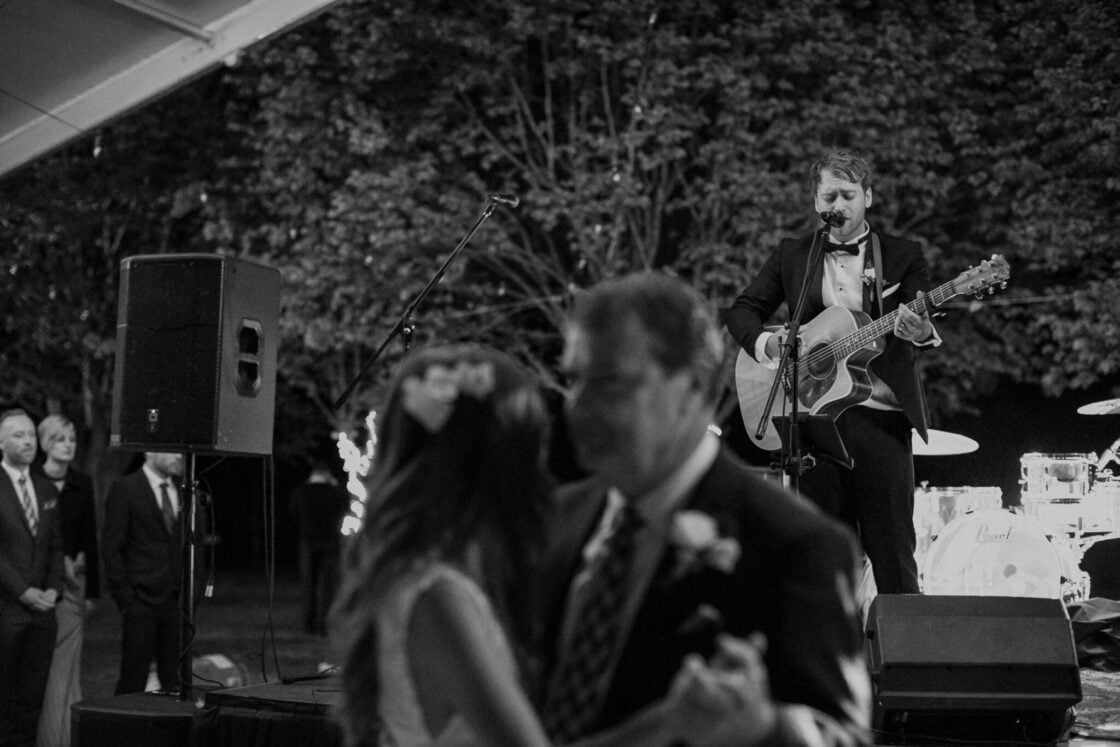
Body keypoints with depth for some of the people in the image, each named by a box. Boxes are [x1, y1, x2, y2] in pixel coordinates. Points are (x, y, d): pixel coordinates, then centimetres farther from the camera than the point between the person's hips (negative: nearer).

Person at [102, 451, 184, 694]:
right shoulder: (125, 489, -4)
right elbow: (111, 548, -5)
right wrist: (125, 598, -10)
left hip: (177, 601, 4)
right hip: (141, 600, -4)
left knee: (174, 682, 3)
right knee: (133, 682, -2)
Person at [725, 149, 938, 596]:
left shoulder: (902, 257, 5)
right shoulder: (791, 256, 11)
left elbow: (924, 321, -5)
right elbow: (742, 311, 12)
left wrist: (920, 331, -30)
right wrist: (767, 343, -10)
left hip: (880, 414, -2)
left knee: (892, 550, -2)